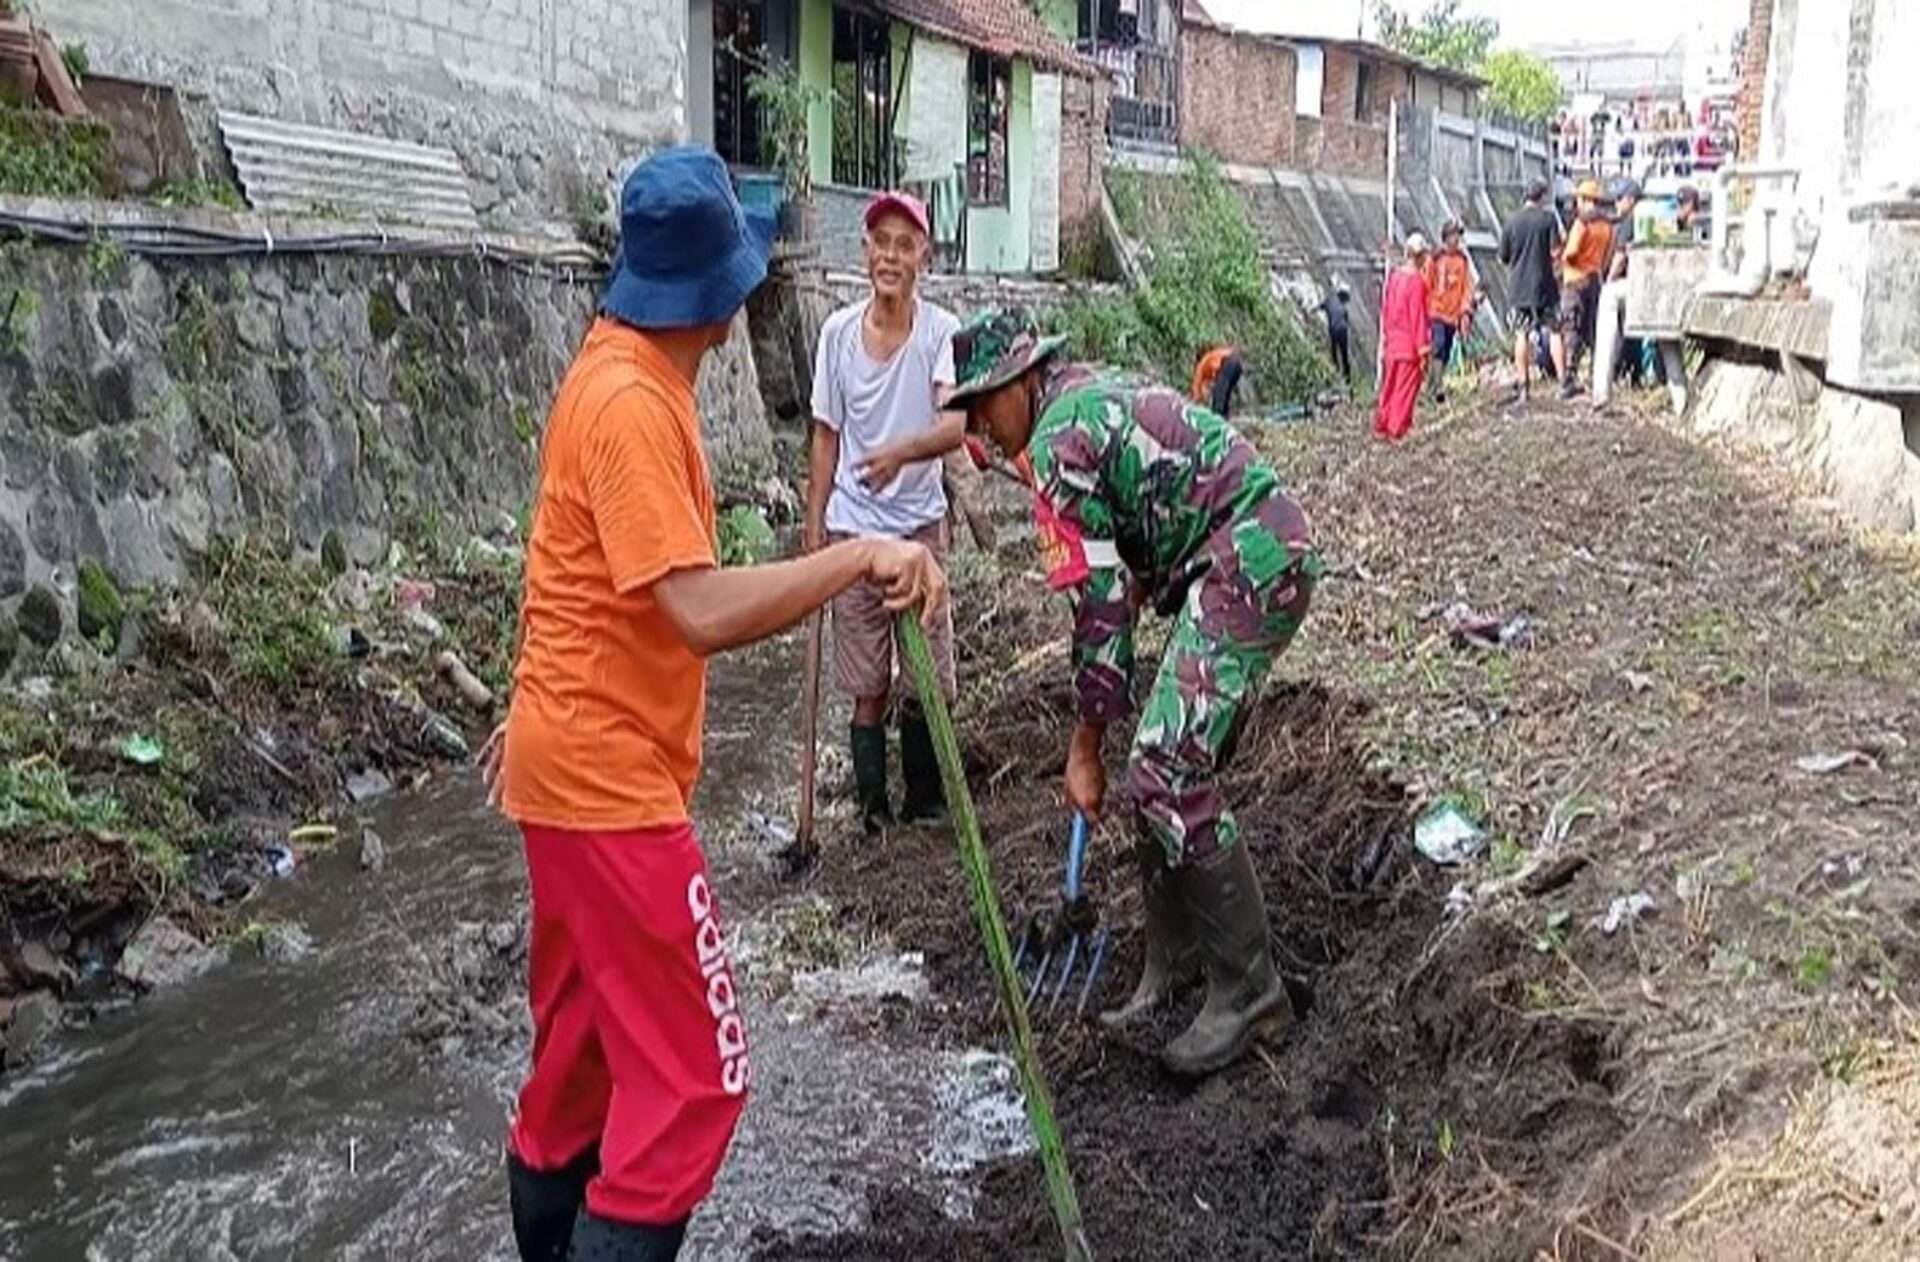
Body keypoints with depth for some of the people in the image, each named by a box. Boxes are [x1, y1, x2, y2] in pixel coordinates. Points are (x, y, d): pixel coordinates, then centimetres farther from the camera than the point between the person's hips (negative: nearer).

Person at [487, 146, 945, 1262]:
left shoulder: (621, 370, 8)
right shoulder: (632, 402, -23)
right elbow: (703, 613, -31)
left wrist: (534, 705, 25)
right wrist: (861, 555, -27)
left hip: (579, 758, 10)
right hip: (608, 776, -10)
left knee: (588, 1038, 22)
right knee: (695, 1069, -3)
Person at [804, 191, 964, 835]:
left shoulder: (941, 331, -9)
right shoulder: (838, 331, -2)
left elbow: (955, 424, -23)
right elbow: (827, 437, 5)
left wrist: (900, 452, -42)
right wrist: (814, 524, 4)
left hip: (920, 523, -1)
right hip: (852, 525, 1)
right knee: (866, 685, 8)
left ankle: (925, 804, 24)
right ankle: (873, 809, 19)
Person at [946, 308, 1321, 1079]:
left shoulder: (1058, 442, -11)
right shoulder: (1098, 397, 19)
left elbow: (1101, 603, -12)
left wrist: (1085, 749, -5)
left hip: (1251, 566, -10)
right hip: (1265, 554, 10)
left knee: (1170, 775, -12)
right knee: (1166, 769, 12)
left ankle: (1249, 995, -2)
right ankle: (1173, 965, 23)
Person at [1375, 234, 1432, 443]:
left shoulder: (1394, 276, 5)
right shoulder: (1417, 281, -16)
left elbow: (1385, 309, 12)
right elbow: (1418, 315, -17)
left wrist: (1385, 337, 21)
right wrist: (1423, 347, -13)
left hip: (1393, 343, 7)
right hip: (1410, 345, -7)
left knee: (1390, 385, 16)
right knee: (1406, 388, 1)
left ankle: (1381, 425, 22)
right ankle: (1397, 431, 3)